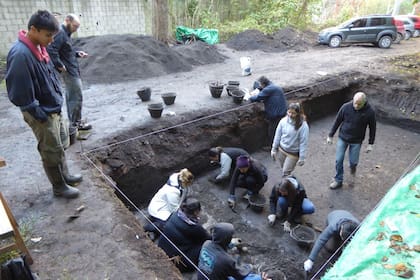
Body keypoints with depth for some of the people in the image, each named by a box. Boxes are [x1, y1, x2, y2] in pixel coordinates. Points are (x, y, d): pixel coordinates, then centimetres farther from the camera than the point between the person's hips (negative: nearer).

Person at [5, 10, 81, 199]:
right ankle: (59, 187, 23)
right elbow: (20, 94, -25)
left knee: (59, 146, 21)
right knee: (52, 151, 5)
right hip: (42, 114, -9)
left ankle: (65, 175, 40)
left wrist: (57, 102, 12)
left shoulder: (38, 47, 2)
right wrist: (40, 114, -17)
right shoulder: (20, 54, -26)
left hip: (54, 109, 9)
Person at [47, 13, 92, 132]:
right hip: (69, 71, -10)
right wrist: (60, 65, -22)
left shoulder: (66, 33, 14)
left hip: (72, 69, 10)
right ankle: (76, 123, 7)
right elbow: (51, 50, -27)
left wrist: (77, 53, 7)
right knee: (77, 97, -3)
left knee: (70, 96, 15)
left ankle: (73, 121, 25)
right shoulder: (60, 33, -17)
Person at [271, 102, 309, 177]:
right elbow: (277, 135, 1)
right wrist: (274, 149, 5)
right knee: (283, 168, 20)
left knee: (286, 173, -2)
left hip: (293, 153, -4)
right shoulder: (283, 121, -10)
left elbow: (303, 142, -17)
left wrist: (302, 158, -14)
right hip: (282, 150, 5)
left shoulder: (303, 125, -21)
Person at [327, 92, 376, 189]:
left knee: (353, 161, 6)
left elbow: (372, 128, -3)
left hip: (356, 141, -1)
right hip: (342, 138, 1)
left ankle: (353, 165, 44)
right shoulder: (346, 107, -16)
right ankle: (338, 180, 20)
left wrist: (370, 144, -1)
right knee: (338, 160, 3)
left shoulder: (369, 112, -17)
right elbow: (337, 121, -4)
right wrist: (330, 135, 1)